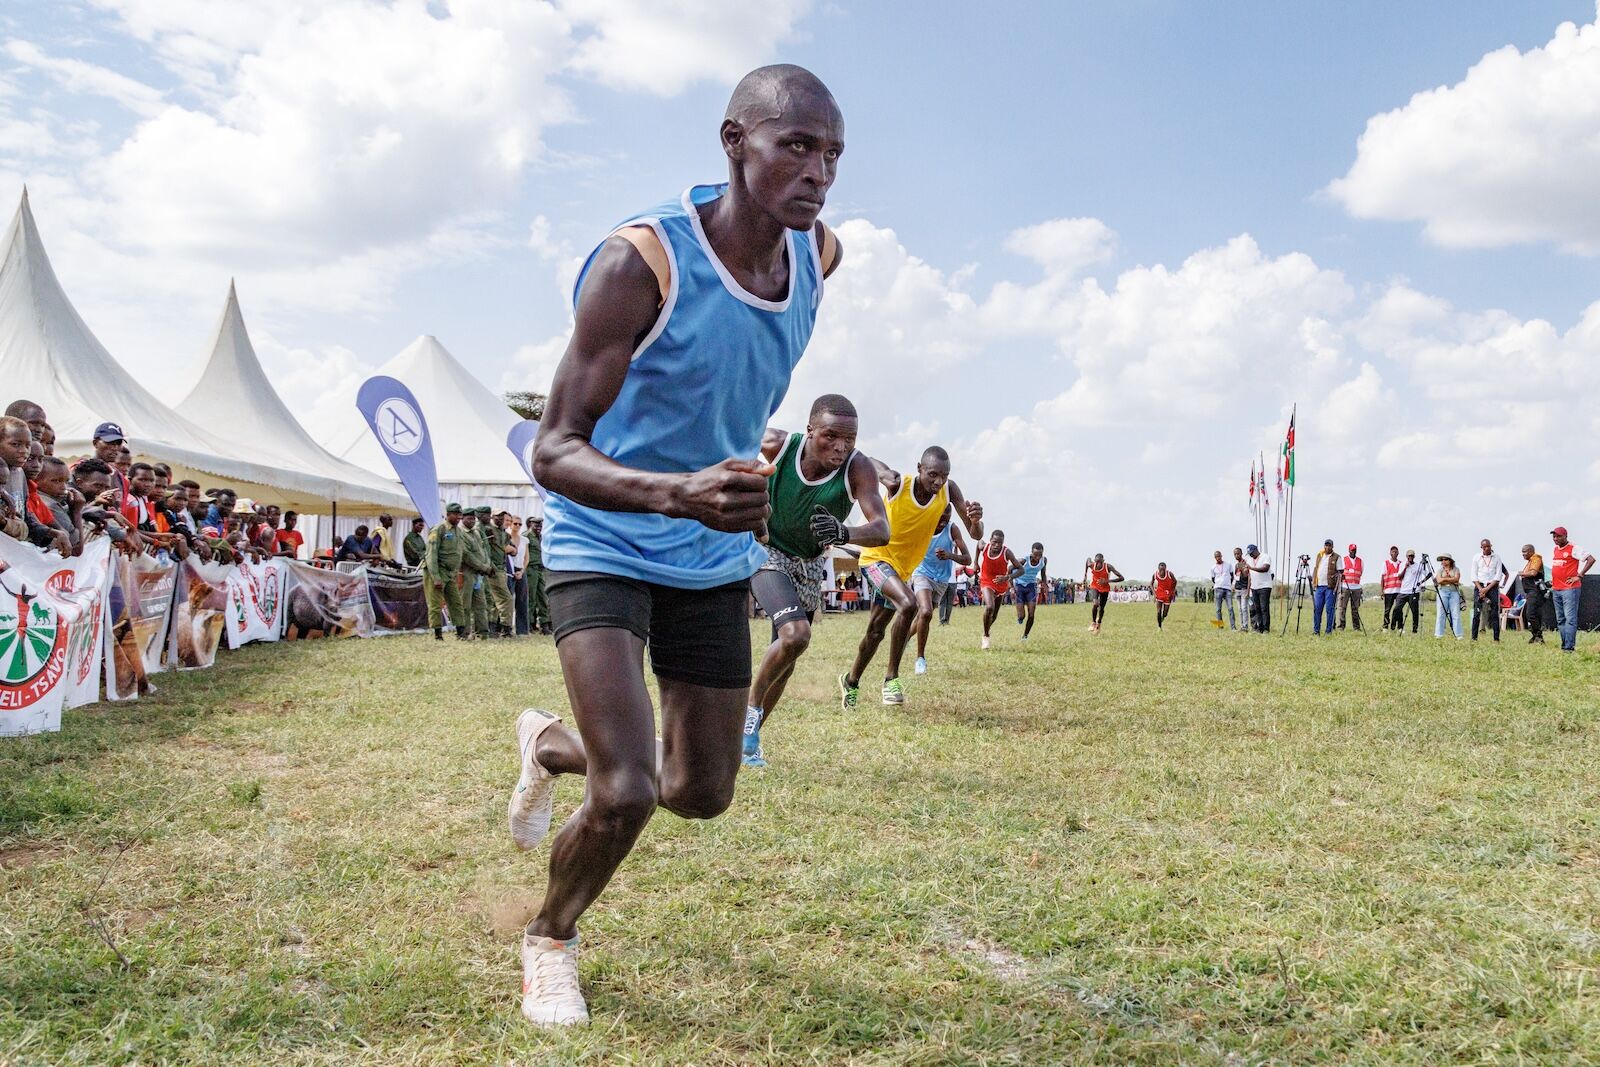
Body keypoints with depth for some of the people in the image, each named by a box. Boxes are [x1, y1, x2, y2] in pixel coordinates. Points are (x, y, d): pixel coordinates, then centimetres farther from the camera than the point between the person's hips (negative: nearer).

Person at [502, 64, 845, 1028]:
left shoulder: (820, 256, -7)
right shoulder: (640, 263, -25)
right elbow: (554, 454, -26)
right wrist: (676, 494, -45)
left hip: (716, 559, 6)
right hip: (605, 548, -6)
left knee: (702, 794, 12)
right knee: (627, 796, -17)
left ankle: (552, 744, 44)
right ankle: (551, 939, 18)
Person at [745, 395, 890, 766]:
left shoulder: (859, 468, -26)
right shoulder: (778, 445, -25)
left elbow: (881, 530, -38)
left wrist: (844, 533, -57)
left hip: (809, 568, 3)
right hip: (765, 553, -3)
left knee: (786, 660, 10)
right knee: (795, 635, -26)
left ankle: (750, 736, 29)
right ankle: (751, 707, -4)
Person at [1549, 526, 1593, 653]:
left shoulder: (1574, 549, -8)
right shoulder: (1554, 550, 16)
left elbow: (1591, 559, -15)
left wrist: (1579, 576, -14)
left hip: (1570, 589, -8)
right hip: (1556, 589, 8)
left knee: (1570, 618, -11)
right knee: (1560, 620, 9)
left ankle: (1569, 647, -15)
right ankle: (1564, 645, 12)